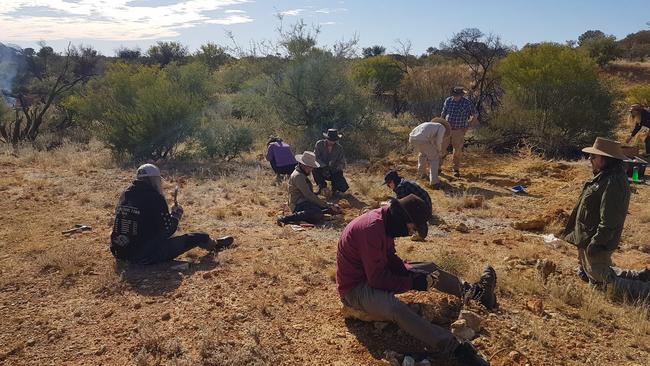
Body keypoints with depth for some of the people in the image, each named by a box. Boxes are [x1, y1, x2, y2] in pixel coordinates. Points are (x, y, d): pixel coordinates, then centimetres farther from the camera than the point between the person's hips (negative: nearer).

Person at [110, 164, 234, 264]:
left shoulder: (125, 195, 5)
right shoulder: (154, 198, -17)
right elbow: (167, 230, -12)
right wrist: (177, 214, 5)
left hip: (120, 253, 7)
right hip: (146, 257, -7)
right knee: (192, 238, 9)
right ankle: (215, 245, 37)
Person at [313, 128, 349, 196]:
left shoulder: (339, 148, -6)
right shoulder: (319, 144, -11)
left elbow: (342, 163, -6)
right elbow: (316, 158, -16)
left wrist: (335, 168, -27)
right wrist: (324, 167, -30)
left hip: (334, 172, 0)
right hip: (322, 170, 0)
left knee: (343, 187, -22)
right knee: (315, 168, -34)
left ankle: (334, 184, 17)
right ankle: (322, 186, -8)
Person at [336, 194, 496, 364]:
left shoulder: (385, 221, -1)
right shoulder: (372, 229, -30)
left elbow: (390, 259, 10)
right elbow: (377, 279, -29)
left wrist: (412, 272, -6)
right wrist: (413, 283, -22)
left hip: (372, 273, 10)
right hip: (355, 288, -10)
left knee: (429, 268, 9)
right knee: (396, 308, -38)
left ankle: (473, 291, 18)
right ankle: (454, 349, -44)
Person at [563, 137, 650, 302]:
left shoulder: (613, 183, -26)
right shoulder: (604, 176, 8)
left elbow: (609, 221, -28)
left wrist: (595, 243, -24)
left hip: (597, 243, -10)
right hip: (587, 239, 10)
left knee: (603, 281, 2)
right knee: (585, 273, 23)